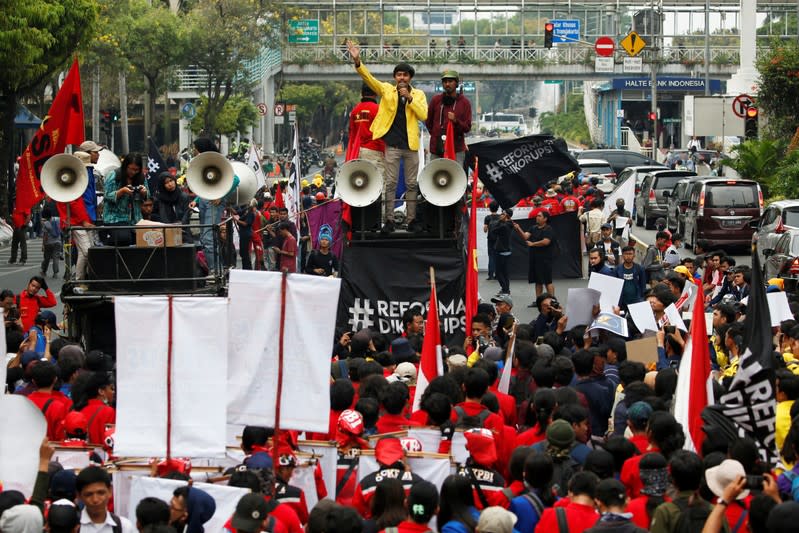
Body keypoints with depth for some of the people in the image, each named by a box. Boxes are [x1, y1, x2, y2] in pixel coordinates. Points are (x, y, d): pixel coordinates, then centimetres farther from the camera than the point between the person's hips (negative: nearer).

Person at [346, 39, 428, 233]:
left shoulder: (418, 95, 8)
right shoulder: (387, 90, 6)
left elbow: (424, 115, -5)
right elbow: (369, 78, -7)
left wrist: (409, 98, -13)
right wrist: (357, 62, -23)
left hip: (411, 145, 1)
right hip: (392, 144, -1)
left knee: (412, 184, 5)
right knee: (390, 183, -2)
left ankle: (411, 219, 11)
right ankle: (389, 220, 0)